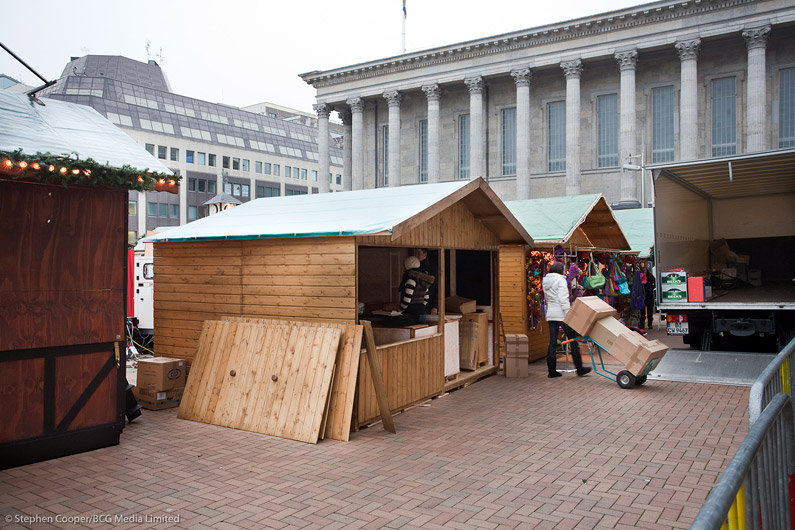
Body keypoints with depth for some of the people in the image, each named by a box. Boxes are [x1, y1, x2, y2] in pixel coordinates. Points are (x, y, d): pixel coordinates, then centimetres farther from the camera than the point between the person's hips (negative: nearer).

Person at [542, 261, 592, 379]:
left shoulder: (545, 281, 14)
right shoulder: (560, 280, -9)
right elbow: (563, 299, -16)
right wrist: (568, 315, -15)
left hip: (550, 314, 7)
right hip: (561, 313, -7)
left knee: (552, 343, 6)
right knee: (573, 340, 3)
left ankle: (551, 371, 6)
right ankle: (579, 369, 9)